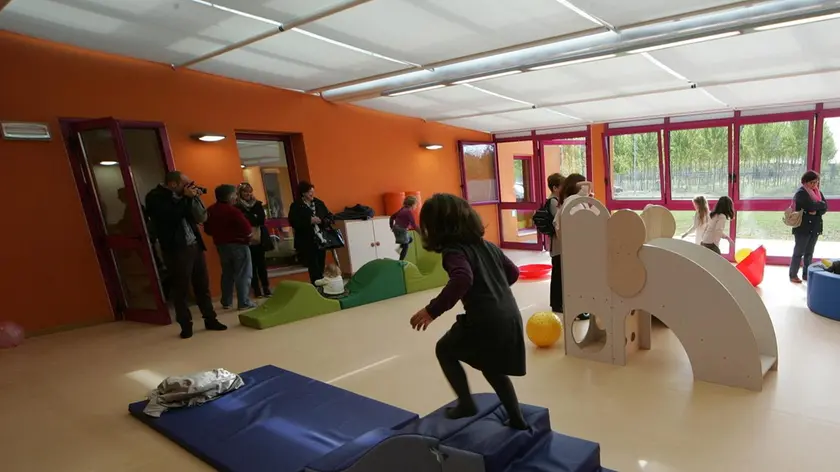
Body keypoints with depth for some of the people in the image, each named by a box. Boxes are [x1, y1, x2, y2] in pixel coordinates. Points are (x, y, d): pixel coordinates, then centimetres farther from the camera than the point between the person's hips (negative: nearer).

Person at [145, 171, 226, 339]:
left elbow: (201, 218, 9)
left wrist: (195, 198, -2)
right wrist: (187, 198, -14)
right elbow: (172, 216, -23)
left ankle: (210, 319, 20)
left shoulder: (180, 196, 12)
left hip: (195, 246, 6)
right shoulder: (155, 197, -7)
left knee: (203, 285, 10)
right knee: (181, 289, 1)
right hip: (176, 249, -6)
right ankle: (186, 325, 14)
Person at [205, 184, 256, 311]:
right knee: (243, 275, 0)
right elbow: (247, 228, -23)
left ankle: (226, 302, 22)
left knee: (227, 274, 17)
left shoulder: (210, 210, 6)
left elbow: (207, 229, 13)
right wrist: (247, 235, -2)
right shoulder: (233, 210, -20)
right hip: (238, 245, -8)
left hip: (221, 245, 8)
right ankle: (243, 302, 0)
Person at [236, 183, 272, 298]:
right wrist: (254, 220, -13)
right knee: (252, 265, 2)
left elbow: (261, 220, -5)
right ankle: (257, 289, 9)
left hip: (260, 238, 2)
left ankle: (266, 287, 12)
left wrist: (248, 219, -11)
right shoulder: (237, 207, -1)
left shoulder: (258, 204, 8)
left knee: (261, 263, 6)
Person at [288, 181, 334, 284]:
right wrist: (310, 221, -22)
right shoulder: (296, 206, -5)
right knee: (314, 268, -5)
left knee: (321, 267, 10)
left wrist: (324, 221, -12)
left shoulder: (318, 203, 8)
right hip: (307, 242, -4)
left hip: (321, 240, 5)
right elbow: (293, 222, -16)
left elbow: (330, 216, 10)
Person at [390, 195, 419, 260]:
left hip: (396, 228, 8)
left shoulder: (402, 209, 10)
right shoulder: (409, 212, -14)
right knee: (405, 246, 6)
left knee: (409, 239, 26)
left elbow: (392, 217, 16)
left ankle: (399, 248, 12)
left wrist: (392, 227, 25)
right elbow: (413, 224, -19)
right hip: (402, 230, -8)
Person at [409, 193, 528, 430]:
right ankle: (518, 421, 34)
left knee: (444, 349, 19)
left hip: (485, 321, -8)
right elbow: (513, 272, 23)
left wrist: (433, 309, -28)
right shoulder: (487, 245, 14)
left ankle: (466, 404, 23)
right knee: (493, 368, 29)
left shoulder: (453, 251, -10)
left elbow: (462, 279, -31)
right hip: (511, 318, 8)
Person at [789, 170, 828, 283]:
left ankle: (806, 274, 20)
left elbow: (825, 207, 3)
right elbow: (811, 206, -23)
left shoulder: (818, 192, 12)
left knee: (809, 253, 12)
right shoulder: (801, 193, -11)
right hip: (802, 227, -7)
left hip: (815, 227, 7)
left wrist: (816, 211, -15)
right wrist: (820, 204, -6)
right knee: (798, 252, -2)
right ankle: (793, 275, 5)